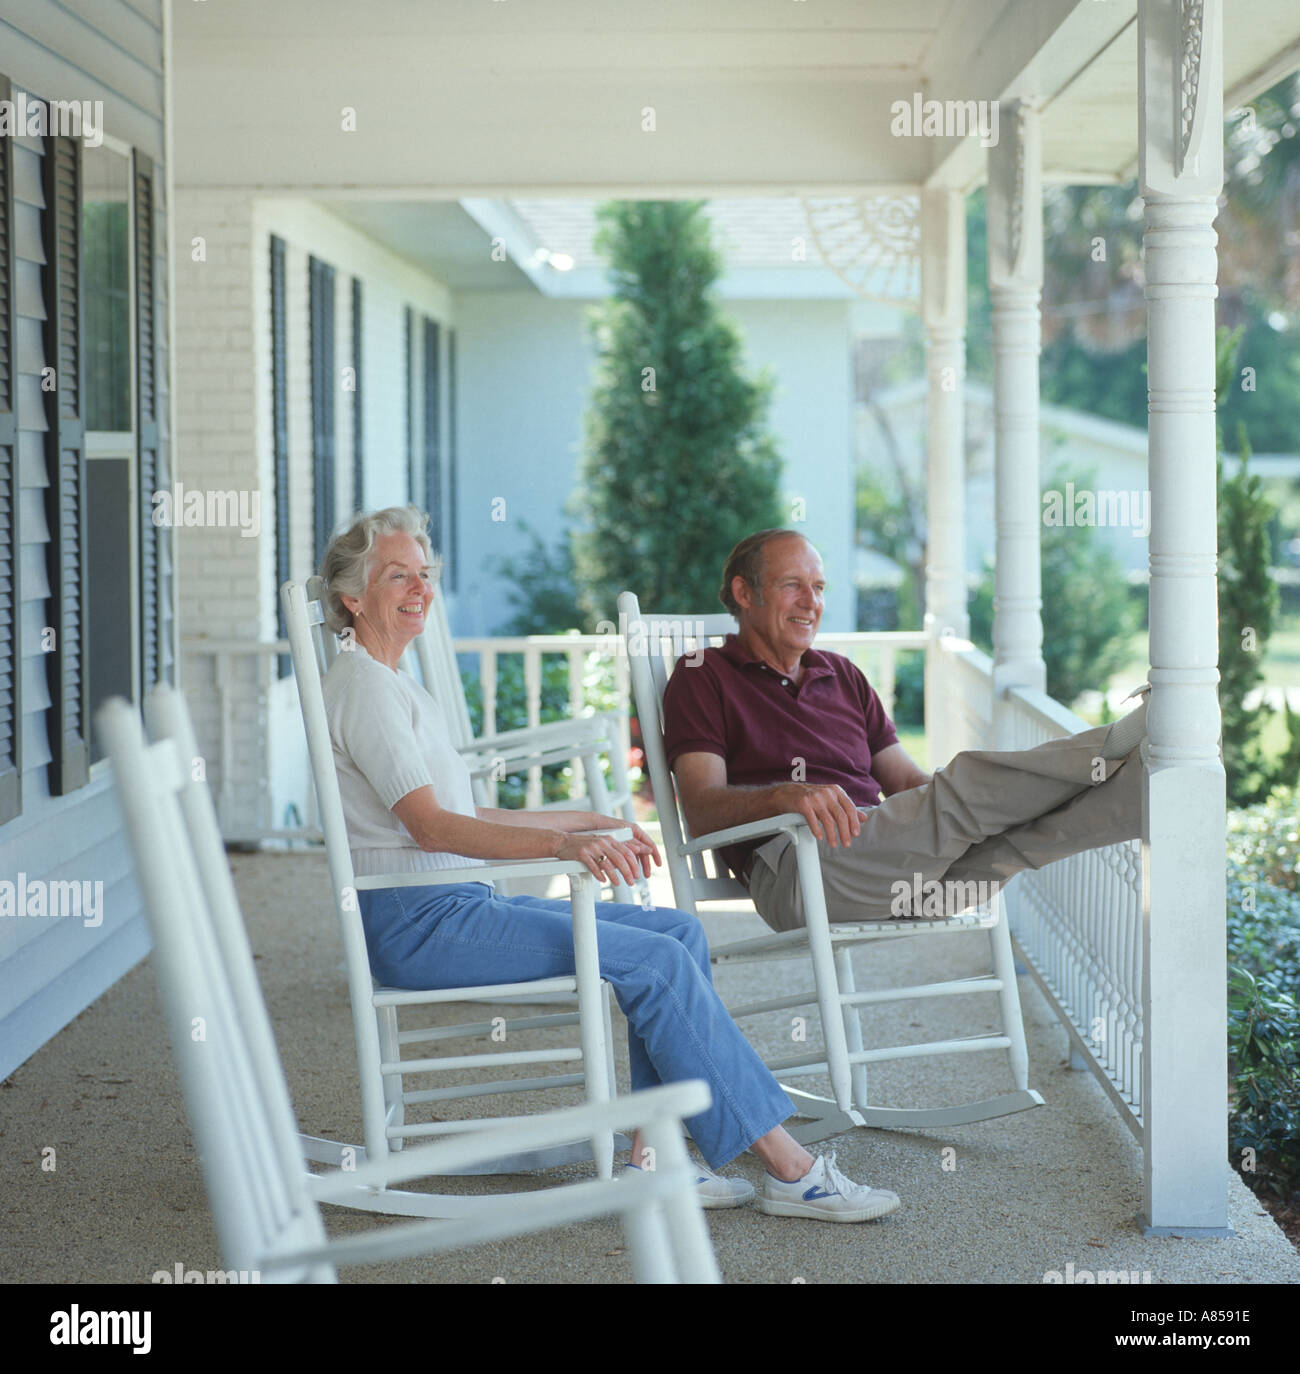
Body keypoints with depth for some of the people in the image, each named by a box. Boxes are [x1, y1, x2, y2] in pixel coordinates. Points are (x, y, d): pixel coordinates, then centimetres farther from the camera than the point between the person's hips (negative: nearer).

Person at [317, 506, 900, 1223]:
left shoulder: (394, 686, 21)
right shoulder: (363, 686, -11)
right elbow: (429, 826, -23)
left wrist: (586, 822, 25)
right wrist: (563, 843, -35)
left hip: (458, 904, 10)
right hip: (417, 922, -10)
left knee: (679, 931, 0)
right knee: (656, 961, -19)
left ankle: (651, 1157, -8)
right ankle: (788, 1170, -15)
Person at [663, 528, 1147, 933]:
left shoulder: (842, 675, 29)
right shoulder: (703, 676, 9)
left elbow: (908, 781, 23)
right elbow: (702, 810, -5)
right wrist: (787, 796, -27)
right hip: (793, 871, -6)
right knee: (971, 781, -26)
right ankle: (1123, 741, -22)